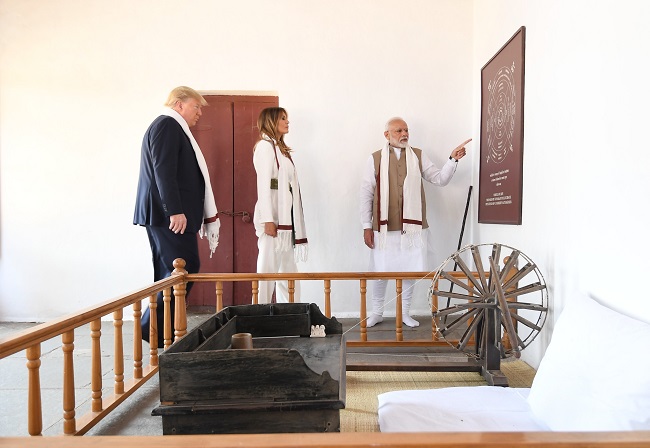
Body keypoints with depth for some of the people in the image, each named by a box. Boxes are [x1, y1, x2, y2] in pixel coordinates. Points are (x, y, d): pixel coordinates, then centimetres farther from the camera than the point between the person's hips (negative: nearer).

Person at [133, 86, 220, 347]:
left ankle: (163, 333, 14)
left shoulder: (171, 127, 24)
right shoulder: (167, 125, -7)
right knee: (185, 268, -10)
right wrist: (175, 210, -23)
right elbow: (163, 171, -18)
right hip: (168, 214, -10)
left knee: (170, 274, 9)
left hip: (165, 214, 10)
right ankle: (153, 326, -3)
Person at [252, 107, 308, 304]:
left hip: (286, 219, 9)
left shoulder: (280, 148, 22)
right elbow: (263, 184, -12)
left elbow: (289, 186, 15)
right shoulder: (265, 145, -2)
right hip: (273, 218, -8)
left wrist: (295, 226, 10)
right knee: (268, 269, -6)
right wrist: (267, 220, -19)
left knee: (288, 271, 9)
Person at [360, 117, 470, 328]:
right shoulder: (375, 159, 1)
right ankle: (377, 312, 26)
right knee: (380, 272, 6)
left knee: (410, 271, 10)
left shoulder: (418, 156, 7)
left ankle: (405, 312, 29)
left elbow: (440, 179, 3)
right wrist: (367, 226, -2)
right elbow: (366, 194, 0)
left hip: (412, 227, 2)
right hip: (384, 227, -2)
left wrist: (453, 159, -13)